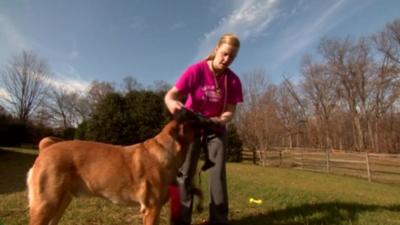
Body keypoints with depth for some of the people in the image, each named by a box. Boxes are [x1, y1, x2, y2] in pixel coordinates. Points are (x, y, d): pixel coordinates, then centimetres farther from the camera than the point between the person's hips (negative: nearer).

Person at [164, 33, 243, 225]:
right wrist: (172, 103, -50)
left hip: (216, 127, 2)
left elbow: (230, 110, -12)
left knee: (218, 172, -4)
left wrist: (221, 120, -35)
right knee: (184, 172, -5)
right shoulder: (196, 70, -21)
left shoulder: (233, 80, -13)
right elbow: (170, 95, -26)